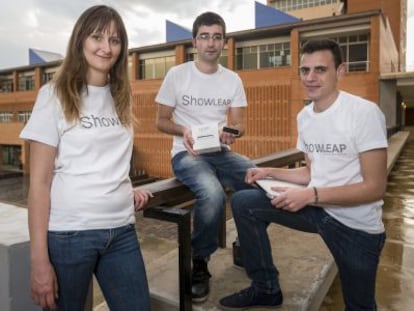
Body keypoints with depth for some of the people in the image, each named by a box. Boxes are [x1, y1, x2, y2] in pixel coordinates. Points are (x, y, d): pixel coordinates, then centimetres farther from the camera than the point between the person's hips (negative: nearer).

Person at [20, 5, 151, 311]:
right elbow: (40, 182, -9)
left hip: (121, 230, 5)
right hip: (68, 233, -4)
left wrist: (129, 191, 2)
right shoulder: (55, 95, -6)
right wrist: (39, 260, -12)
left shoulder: (120, 96, 9)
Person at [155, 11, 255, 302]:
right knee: (213, 195, -35)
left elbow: (239, 124, 8)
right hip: (187, 154, -4)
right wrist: (183, 130, -19)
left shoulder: (233, 80, 9)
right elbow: (162, 121, 2)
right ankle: (200, 262, -7)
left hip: (222, 152, 4)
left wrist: (232, 133, -16)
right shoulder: (177, 74, -1)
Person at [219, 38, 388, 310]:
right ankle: (266, 288, 9)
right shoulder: (304, 116, 3)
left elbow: (375, 187, -20)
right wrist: (271, 172, -2)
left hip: (356, 225, -5)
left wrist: (310, 196, -26)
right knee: (243, 203, -4)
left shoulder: (364, 113, -18)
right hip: (316, 207, 6)